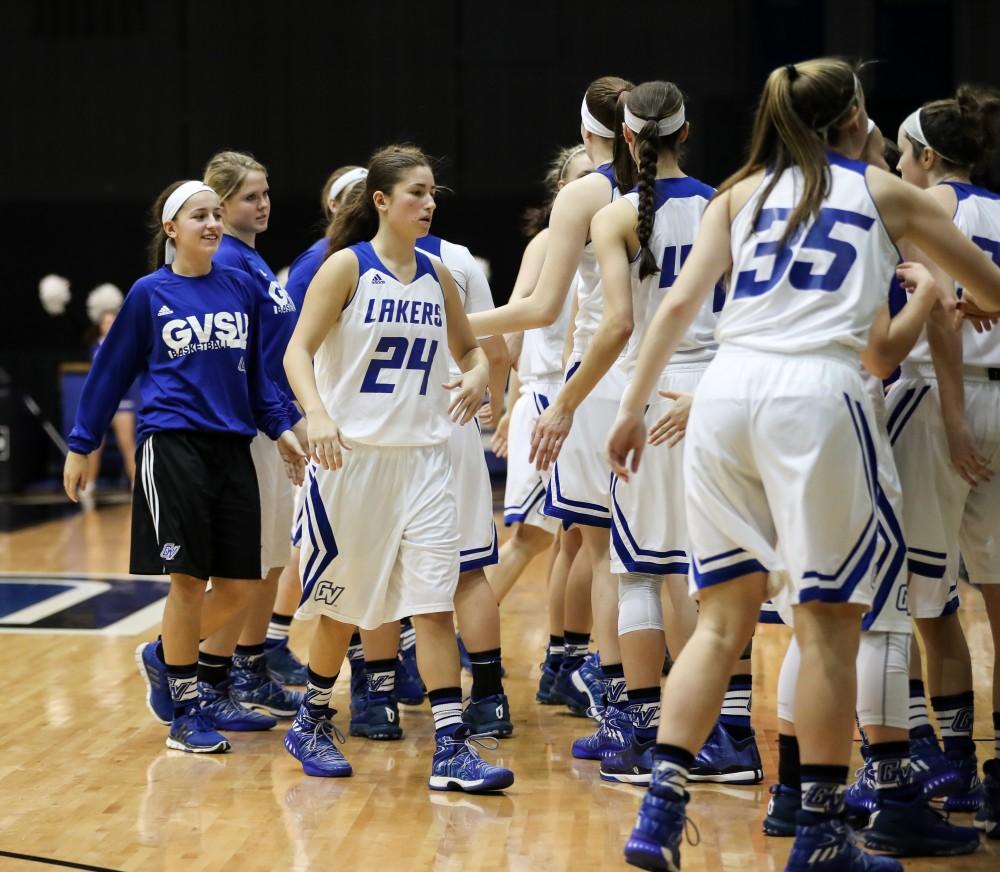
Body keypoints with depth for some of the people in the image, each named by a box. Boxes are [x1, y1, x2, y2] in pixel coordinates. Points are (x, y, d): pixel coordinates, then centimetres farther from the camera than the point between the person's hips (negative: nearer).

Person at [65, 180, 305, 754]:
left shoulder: (241, 290, 10)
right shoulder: (150, 294, 2)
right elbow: (112, 371, 8)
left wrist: (282, 427, 8)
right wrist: (81, 445, 9)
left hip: (232, 447, 4)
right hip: (173, 445, -4)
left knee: (238, 586, 2)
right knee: (188, 578, -6)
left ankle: (164, 656, 29)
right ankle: (186, 711, 8)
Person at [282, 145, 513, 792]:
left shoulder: (436, 276, 9)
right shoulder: (347, 266, -5)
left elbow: (468, 347, 21)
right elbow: (299, 351, -10)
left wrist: (478, 376, -2)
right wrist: (317, 416, -27)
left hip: (423, 458, 4)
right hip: (352, 455, -4)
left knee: (435, 602, -5)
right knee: (343, 602, 8)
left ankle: (451, 748, -6)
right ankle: (313, 722, 28)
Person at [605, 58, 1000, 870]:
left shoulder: (743, 192, 20)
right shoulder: (887, 193, 15)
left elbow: (678, 303, 9)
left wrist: (634, 408, 12)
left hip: (727, 388, 4)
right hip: (816, 391, -4)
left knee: (722, 617, 10)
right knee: (828, 620, 3)